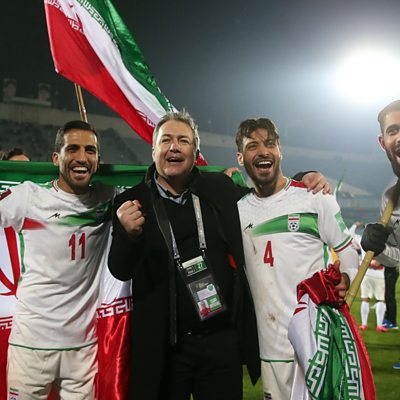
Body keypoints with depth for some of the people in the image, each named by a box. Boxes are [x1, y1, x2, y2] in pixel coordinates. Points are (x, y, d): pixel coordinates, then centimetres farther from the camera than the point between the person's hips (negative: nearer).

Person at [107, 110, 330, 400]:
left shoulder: (220, 188, 3)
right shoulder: (132, 203, -2)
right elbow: (120, 271, -6)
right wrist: (129, 234, -27)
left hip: (223, 340, 2)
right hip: (164, 348, -1)